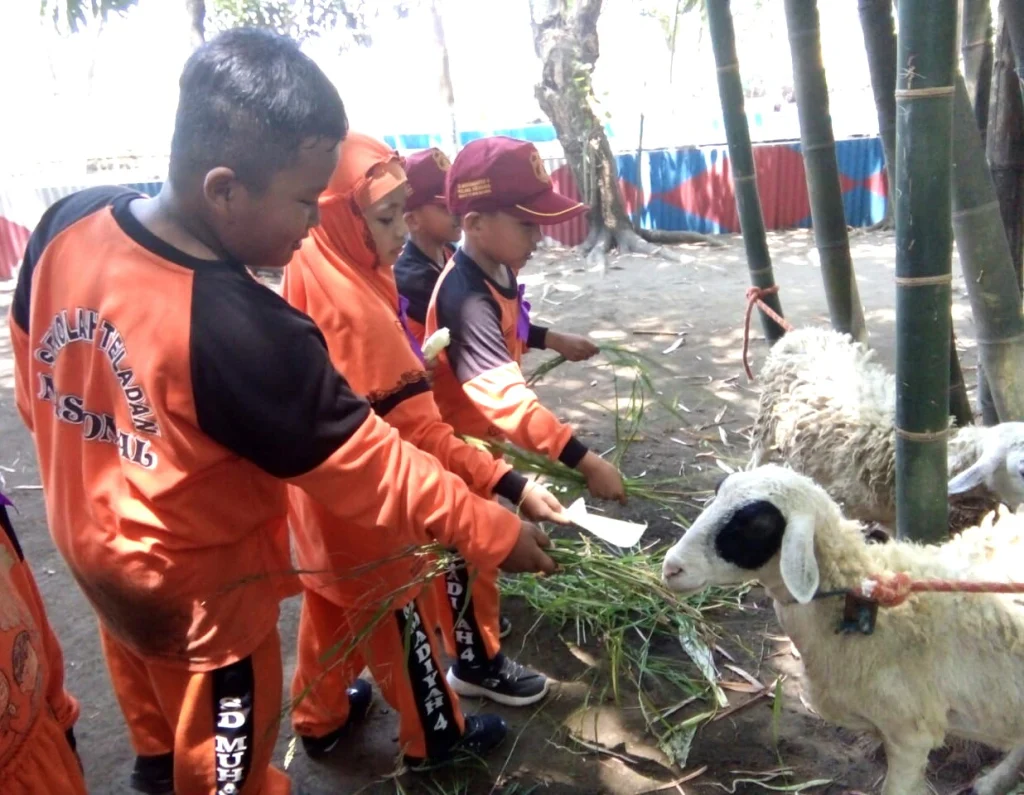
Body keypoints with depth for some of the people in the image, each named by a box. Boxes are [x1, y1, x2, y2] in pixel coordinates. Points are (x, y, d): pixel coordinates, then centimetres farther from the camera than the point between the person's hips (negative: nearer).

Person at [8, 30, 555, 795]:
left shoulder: (69, 223, -14)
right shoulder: (241, 332, -37)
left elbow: (33, 371, 2)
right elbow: (366, 464, -28)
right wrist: (491, 531, -16)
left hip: (90, 540, 8)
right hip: (195, 583, -7)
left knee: (151, 689, 35)